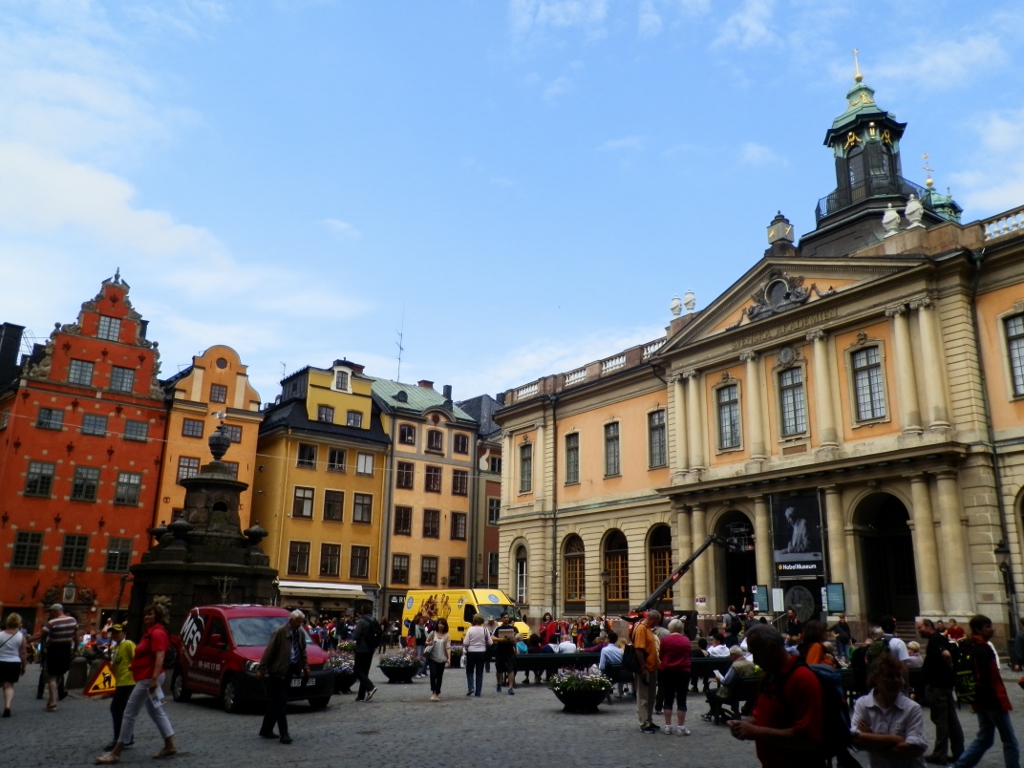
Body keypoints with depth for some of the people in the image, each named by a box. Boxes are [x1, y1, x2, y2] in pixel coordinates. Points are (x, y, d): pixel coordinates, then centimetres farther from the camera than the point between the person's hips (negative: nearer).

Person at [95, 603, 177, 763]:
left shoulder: (157, 633, -15)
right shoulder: (150, 632, 17)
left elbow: (160, 657, -24)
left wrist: (154, 679, -30)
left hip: (148, 678, -11)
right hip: (146, 678, 11)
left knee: (129, 714, -5)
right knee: (156, 713, 13)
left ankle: (116, 753, 1)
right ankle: (169, 746, 17)